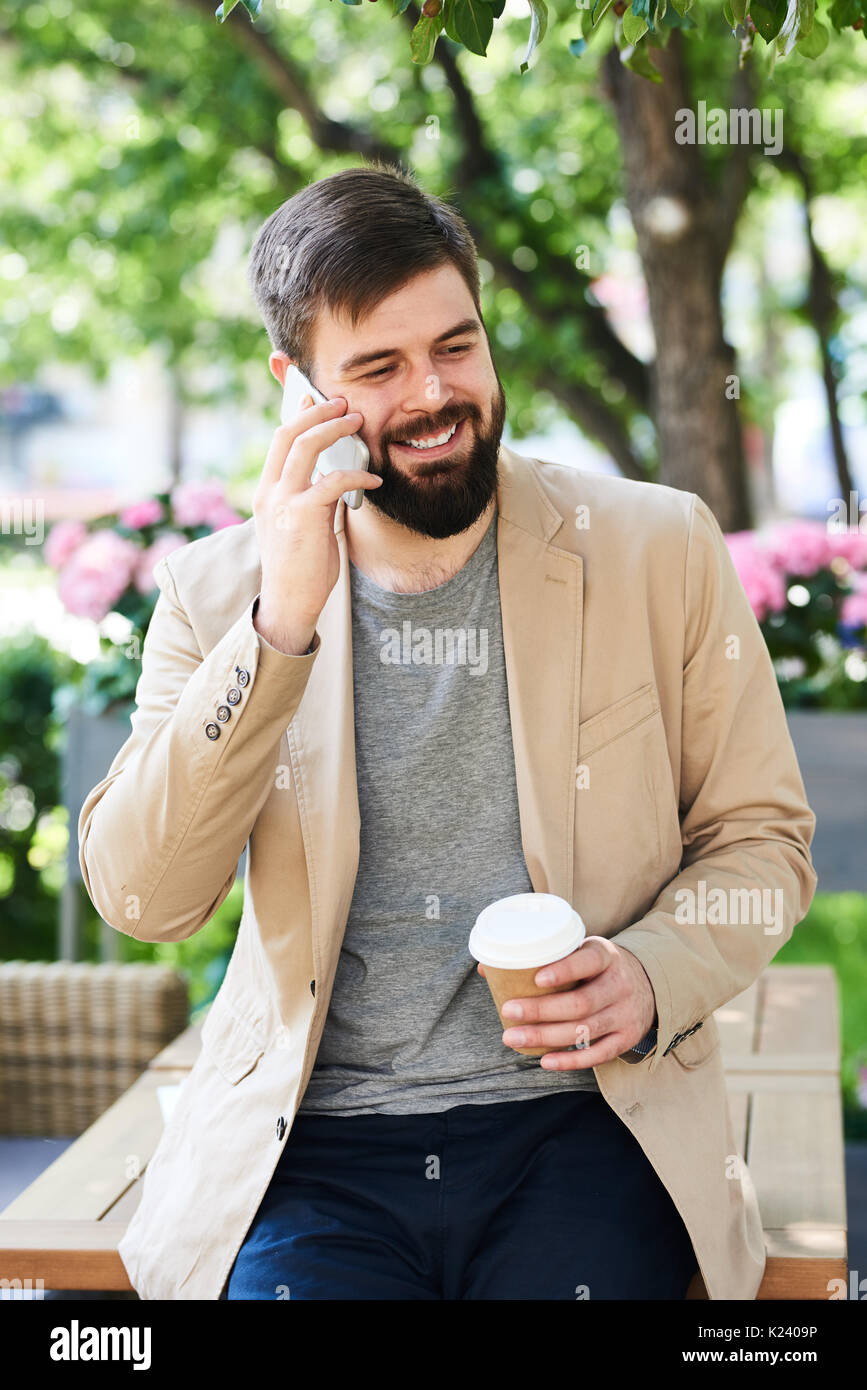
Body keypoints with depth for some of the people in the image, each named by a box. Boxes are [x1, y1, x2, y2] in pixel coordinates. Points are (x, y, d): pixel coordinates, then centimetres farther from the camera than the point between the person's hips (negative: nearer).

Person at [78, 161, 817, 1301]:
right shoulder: (220, 595, 5)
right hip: (312, 1147, 0)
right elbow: (142, 899, -6)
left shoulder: (660, 550, 4)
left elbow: (761, 838, 10)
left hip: (576, 1124, 0)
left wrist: (655, 973, -11)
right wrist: (280, 628, -16)